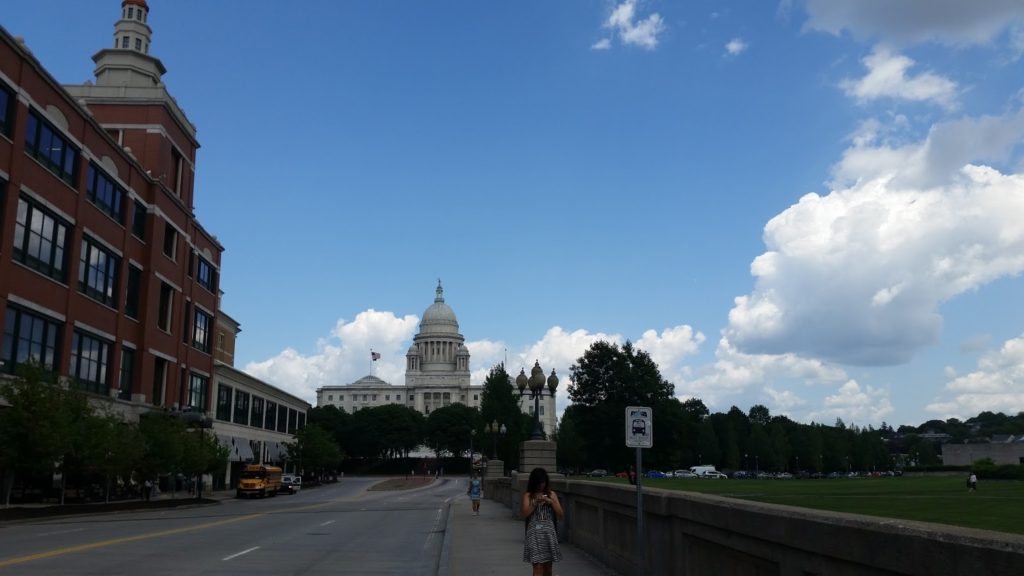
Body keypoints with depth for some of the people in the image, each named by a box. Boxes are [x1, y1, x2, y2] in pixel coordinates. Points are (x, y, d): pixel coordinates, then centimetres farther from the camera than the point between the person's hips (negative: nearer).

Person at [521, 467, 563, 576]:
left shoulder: (551, 494, 8)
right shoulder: (528, 495, 3)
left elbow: (561, 514, 3)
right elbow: (524, 513, -8)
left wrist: (551, 501, -9)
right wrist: (535, 502, -16)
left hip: (549, 533, 3)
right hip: (535, 533, -3)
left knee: (547, 566, 9)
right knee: (538, 567, -9)